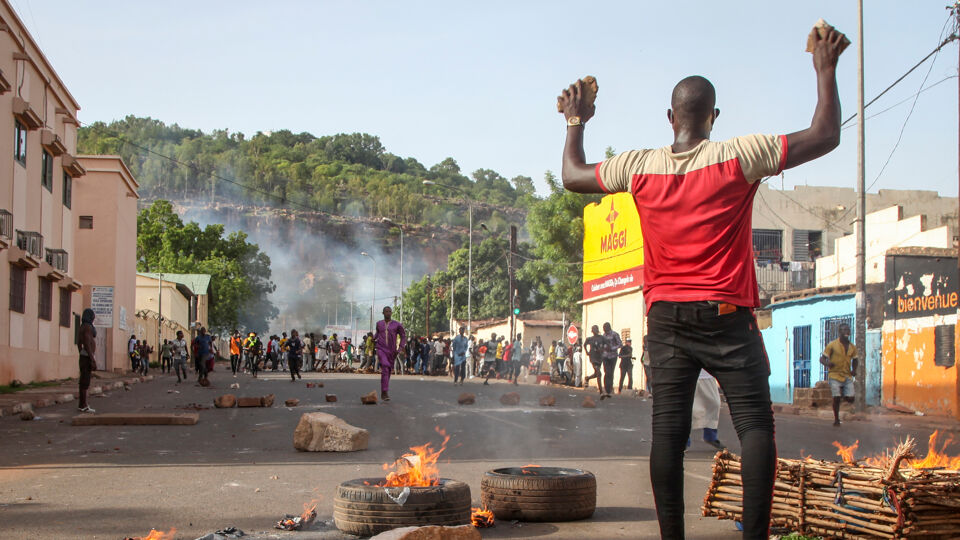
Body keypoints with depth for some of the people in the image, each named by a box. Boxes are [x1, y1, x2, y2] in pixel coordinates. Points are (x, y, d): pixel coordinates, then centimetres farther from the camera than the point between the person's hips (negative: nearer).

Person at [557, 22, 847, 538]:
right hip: (726, 317, -3)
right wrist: (825, 71, 11)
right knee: (755, 424, 0)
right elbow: (824, 136, -1)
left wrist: (575, 122, 34)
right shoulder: (738, 156, -6)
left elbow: (572, 176, 19)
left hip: (666, 317, 3)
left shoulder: (638, 167, 2)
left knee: (668, 429, 2)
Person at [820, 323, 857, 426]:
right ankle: (836, 420, 9)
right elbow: (822, 359, -4)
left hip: (847, 376, 4)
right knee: (836, 398, -9)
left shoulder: (852, 347, 7)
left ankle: (843, 395, 30)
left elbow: (854, 360, 23)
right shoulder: (832, 345, -6)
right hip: (835, 375, -4)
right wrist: (827, 364, -26)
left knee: (850, 399, -6)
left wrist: (854, 370, 4)